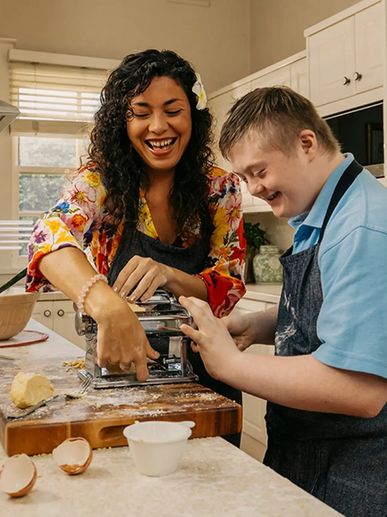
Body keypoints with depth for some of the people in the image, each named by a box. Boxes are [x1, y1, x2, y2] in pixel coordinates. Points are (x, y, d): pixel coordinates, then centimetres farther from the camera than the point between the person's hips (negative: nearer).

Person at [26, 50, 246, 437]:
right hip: (121, 373, -1)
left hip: (202, 375, 2)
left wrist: (168, 275, -32)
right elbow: (51, 236, -33)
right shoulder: (102, 180, -13)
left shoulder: (220, 189, -9)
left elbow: (229, 291, -10)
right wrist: (108, 307, -53)